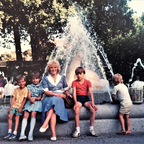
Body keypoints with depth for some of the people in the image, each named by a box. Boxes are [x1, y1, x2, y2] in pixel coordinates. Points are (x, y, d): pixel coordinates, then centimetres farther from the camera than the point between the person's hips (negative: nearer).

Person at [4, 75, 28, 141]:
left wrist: (21, 107, -14)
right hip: (14, 105, 5)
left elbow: (24, 99, -9)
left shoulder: (26, 89, -5)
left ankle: (14, 134, -13)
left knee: (17, 118, -12)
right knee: (9, 116, -9)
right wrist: (11, 107, 0)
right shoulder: (16, 89, 10)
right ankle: (9, 132, -1)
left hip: (20, 106, -5)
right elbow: (13, 98, 7)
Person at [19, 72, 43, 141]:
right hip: (30, 101, 3)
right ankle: (22, 134, -26)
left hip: (37, 102, -2)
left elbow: (40, 97, 5)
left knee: (33, 113, -27)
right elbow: (28, 95, 5)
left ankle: (31, 134, -28)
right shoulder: (29, 86, 17)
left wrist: (35, 98, -12)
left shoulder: (41, 86, 10)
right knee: (25, 115, -20)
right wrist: (31, 99, -16)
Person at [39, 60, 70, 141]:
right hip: (49, 99, 0)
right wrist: (56, 94, -13)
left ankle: (45, 123, -43)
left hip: (59, 99, 1)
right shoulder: (45, 79, 13)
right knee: (53, 111, -35)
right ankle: (53, 134, -44)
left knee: (54, 100, -38)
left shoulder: (62, 77, 19)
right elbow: (46, 91, 1)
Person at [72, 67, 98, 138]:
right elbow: (74, 93, -7)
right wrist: (76, 102, -23)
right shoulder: (74, 82, 4)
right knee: (76, 110, -32)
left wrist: (92, 103, -20)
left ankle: (91, 129, -17)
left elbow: (91, 93, -6)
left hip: (86, 98, 1)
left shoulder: (88, 82, 3)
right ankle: (77, 130, -22)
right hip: (78, 99, 0)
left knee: (93, 109, -29)